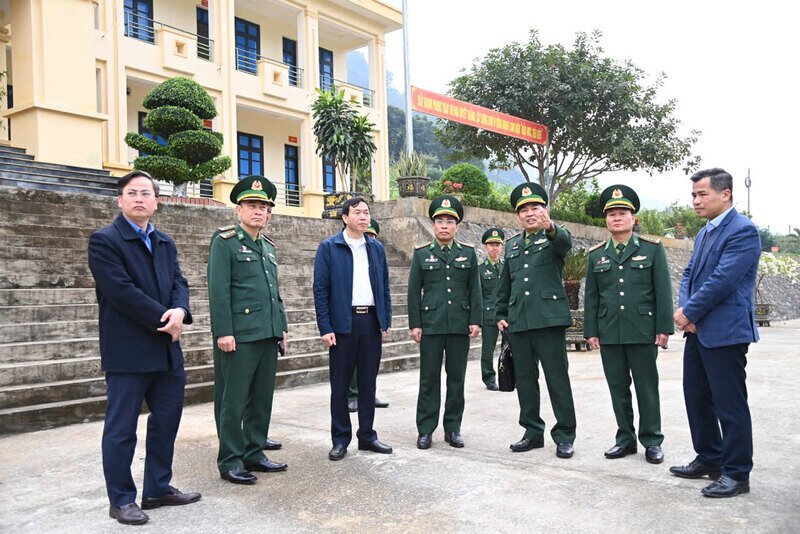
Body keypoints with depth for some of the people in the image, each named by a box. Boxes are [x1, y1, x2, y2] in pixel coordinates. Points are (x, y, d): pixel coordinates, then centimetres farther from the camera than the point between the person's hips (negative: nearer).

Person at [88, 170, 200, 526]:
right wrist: (164, 320, -15)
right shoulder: (104, 240, -7)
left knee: (166, 422, 15)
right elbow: (122, 291, -16)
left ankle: (158, 489, 29)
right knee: (121, 429, 4)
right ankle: (121, 500, 18)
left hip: (166, 350, 7)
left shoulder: (165, 243, 15)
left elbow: (178, 281, 8)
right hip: (127, 353, -7)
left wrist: (179, 310, -14)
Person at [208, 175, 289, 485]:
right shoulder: (224, 241, -5)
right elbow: (218, 290, -12)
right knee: (233, 402, 0)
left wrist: (282, 326, 16)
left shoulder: (268, 246, 18)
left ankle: (254, 454, 25)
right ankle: (230, 462, 11)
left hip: (268, 335, 8)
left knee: (262, 398, 13)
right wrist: (223, 332, -17)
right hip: (238, 336, -7)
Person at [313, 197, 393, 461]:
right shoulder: (329, 247, -1)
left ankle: (367, 436, 22)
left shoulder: (376, 248, 12)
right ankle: (340, 440, 15)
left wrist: (386, 320, 7)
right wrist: (325, 328, -11)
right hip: (343, 323, -4)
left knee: (368, 382, 11)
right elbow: (320, 289, -5)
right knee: (340, 384, 4)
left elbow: (384, 287, 14)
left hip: (372, 322, 4)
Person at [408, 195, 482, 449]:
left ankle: (453, 428, 17)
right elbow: (414, 291, 4)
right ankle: (425, 430, 11)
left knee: (457, 378, 7)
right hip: (431, 325, -1)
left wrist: (475, 320, 0)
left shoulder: (468, 253, 9)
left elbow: (475, 289, 8)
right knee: (429, 379, 2)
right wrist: (415, 324, -2)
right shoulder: (421, 254, 5)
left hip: (460, 325, 2)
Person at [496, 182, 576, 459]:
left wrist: (550, 227, -46)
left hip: (549, 319, -5)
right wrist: (500, 315, 14)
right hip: (518, 322, 5)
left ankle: (564, 436, 9)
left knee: (558, 378, -2)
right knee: (525, 380, 10)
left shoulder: (553, 237, 2)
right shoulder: (512, 245, 17)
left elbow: (565, 241, -24)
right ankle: (533, 433, 21)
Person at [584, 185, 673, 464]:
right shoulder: (596, 255, 10)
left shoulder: (653, 248, 4)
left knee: (647, 387, 4)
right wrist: (591, 331, 5)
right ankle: (625, 439, 21)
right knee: (618, 389, 9)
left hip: (643, 333, -3)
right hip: (609, 334, 3)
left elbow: (663, 291, 0)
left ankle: (651, 441, 16)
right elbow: (591, 296, 11)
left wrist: (664, 328, -6)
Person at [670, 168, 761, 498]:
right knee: (697, 397, 16)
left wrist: (689, 313, -14)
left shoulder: (743, 230, -13)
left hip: (725, 332, -9)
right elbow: (690, 274, 14)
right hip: (698, 331, 10)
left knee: (730, 404, -1)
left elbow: (723, 279, -21)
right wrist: (685, 310, -4)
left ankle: (737, 473, 12)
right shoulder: (704, 233, 16)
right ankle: (709, 459, 31)